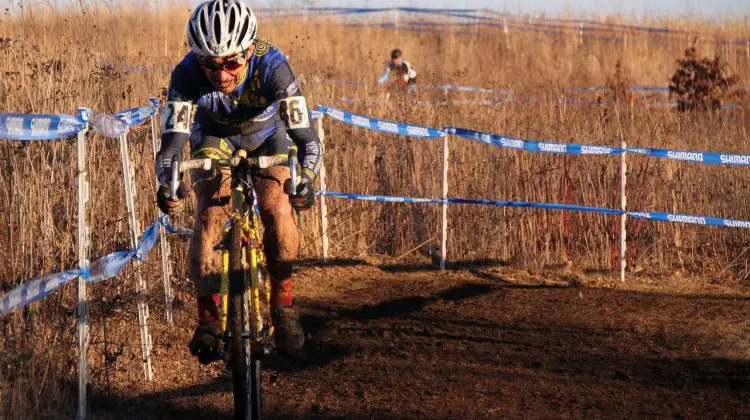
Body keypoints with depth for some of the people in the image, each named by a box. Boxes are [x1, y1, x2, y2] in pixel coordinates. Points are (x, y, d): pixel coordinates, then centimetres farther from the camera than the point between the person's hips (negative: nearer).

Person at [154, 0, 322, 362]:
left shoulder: (271, 67, -38)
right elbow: (172, 140, -40)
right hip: (215, 136, 1)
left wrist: (305, 179, -62)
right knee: (209, 213, -21)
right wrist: (166, 184, -60)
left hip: (267, 135, -1)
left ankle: (283, 305, -5)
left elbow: (307, 137, -43)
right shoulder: (187, 74, -35)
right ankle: (208, 318, -15)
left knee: (277, 209, -23)